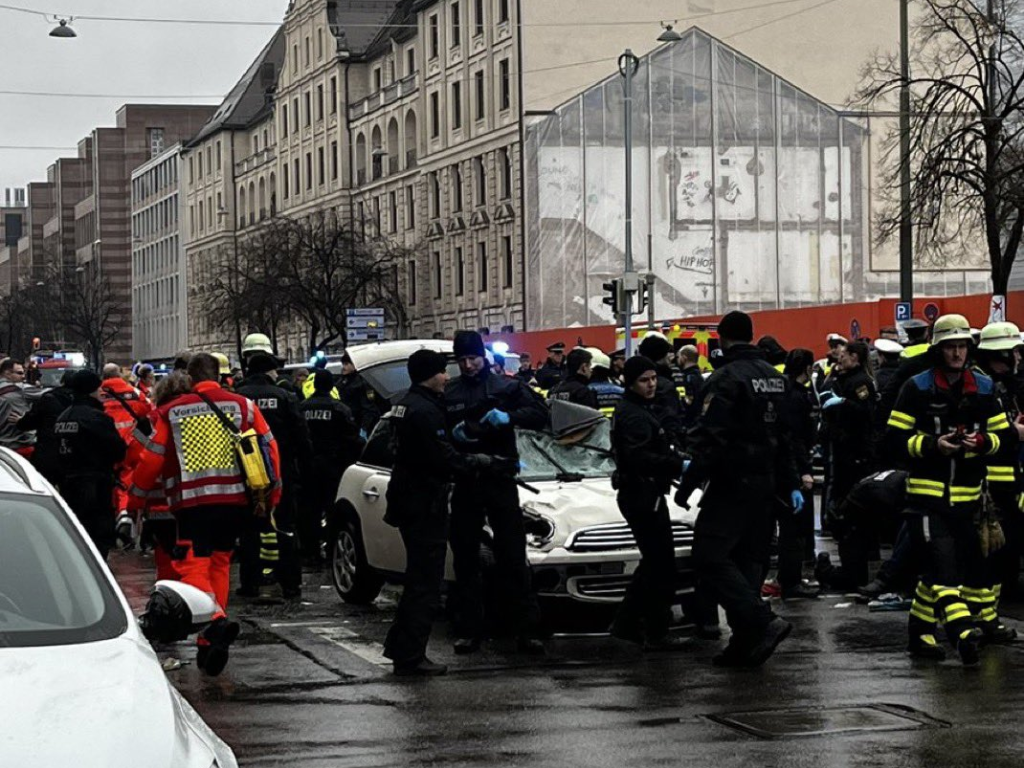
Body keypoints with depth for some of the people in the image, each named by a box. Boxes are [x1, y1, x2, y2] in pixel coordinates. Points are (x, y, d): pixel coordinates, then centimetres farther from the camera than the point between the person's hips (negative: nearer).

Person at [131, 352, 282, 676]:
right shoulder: (244, 406, 7)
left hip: (192, 502, -3)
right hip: (234, 500, 3)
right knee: (220, 564, 16)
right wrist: (270, 497, 15)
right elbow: (269, 449, 6)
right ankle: (210, 643, 17)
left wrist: (138, 491, 22)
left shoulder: (172, 412, 4)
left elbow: (153, 458, 5)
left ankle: (216, 620, -31)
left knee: (193, 566, -3)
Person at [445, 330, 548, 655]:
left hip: (501, 481, -2)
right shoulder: (448, 393, 8)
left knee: (513, 557, -4)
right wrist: (451, 433, -10)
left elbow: (539, 414, -2)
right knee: (465, 560, 5)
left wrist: (509, 417, -18)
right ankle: (468, 631, 11)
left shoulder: (506, 387, 5)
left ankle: (527, 630, -3)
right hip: (465, 484, 2)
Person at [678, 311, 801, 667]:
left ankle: (764, 622, -20)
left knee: (711, 557, -8)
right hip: (765, 485, 8)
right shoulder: (776, 379, 14)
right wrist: (792, 485, 22)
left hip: (732, 484, -8)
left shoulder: (726, 378, -13)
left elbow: (710, 437, -19)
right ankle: (745, 643, 9)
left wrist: (687, 484, -15)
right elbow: (787, 438, 19)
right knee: (749, 559, 11)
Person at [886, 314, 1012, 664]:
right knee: (942, 561, -18)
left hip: (965, 497, 4)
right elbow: (896, 438, -4)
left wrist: (982, 441, -11)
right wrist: (933, 445, -18)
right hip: (927, 493, -4)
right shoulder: (917, 388, -2)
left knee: (937, 569, 10)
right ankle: (963, 631, -32)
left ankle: (919, 631, 24)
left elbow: (1007, 436, 10)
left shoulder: (983, 388, 8)